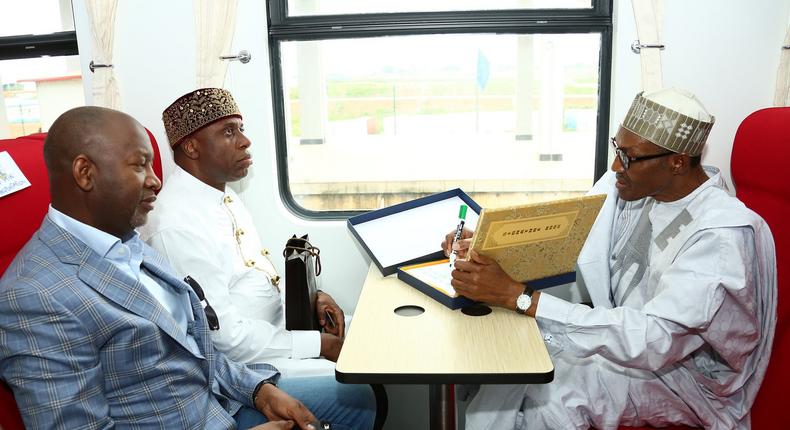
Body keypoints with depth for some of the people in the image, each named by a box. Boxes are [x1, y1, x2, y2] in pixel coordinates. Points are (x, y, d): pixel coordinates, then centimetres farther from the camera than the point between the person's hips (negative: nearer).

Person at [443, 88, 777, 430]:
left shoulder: (723, 235, -27)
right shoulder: (633, 184, -6)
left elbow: (653, 340, -34)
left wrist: (517, 296, -38)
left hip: (686, 370, -6)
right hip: (625, 333, 6)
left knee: (555, 386, -27)